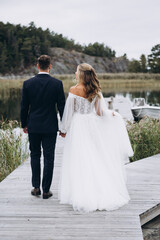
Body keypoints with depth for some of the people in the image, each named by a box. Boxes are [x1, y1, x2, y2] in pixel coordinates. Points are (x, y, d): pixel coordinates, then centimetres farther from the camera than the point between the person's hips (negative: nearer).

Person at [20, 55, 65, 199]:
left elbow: (24, 106, 0)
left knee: (35, 156, 16)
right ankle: (46, 190, 10)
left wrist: (24, 124, 13)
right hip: (50, 127, -1)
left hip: (33, 126, 1)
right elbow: (61, 106, -4)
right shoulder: (57, 83, -7)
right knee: (49, 158, 6)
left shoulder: (28, 83, -5)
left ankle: (36, 187, 16)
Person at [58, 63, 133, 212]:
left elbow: (68, 112, -6)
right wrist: (112, 114, 23)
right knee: (95, 160, 12)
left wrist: (64, 129, 6)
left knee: (79, 161, 1)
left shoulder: (73, 90, -11)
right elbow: (100, 112, 2)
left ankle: (81, 196, 4)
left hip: (78, 126, -4)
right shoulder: (96, 91, 0)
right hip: (92, 126, 4)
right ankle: (102, 194, 16)